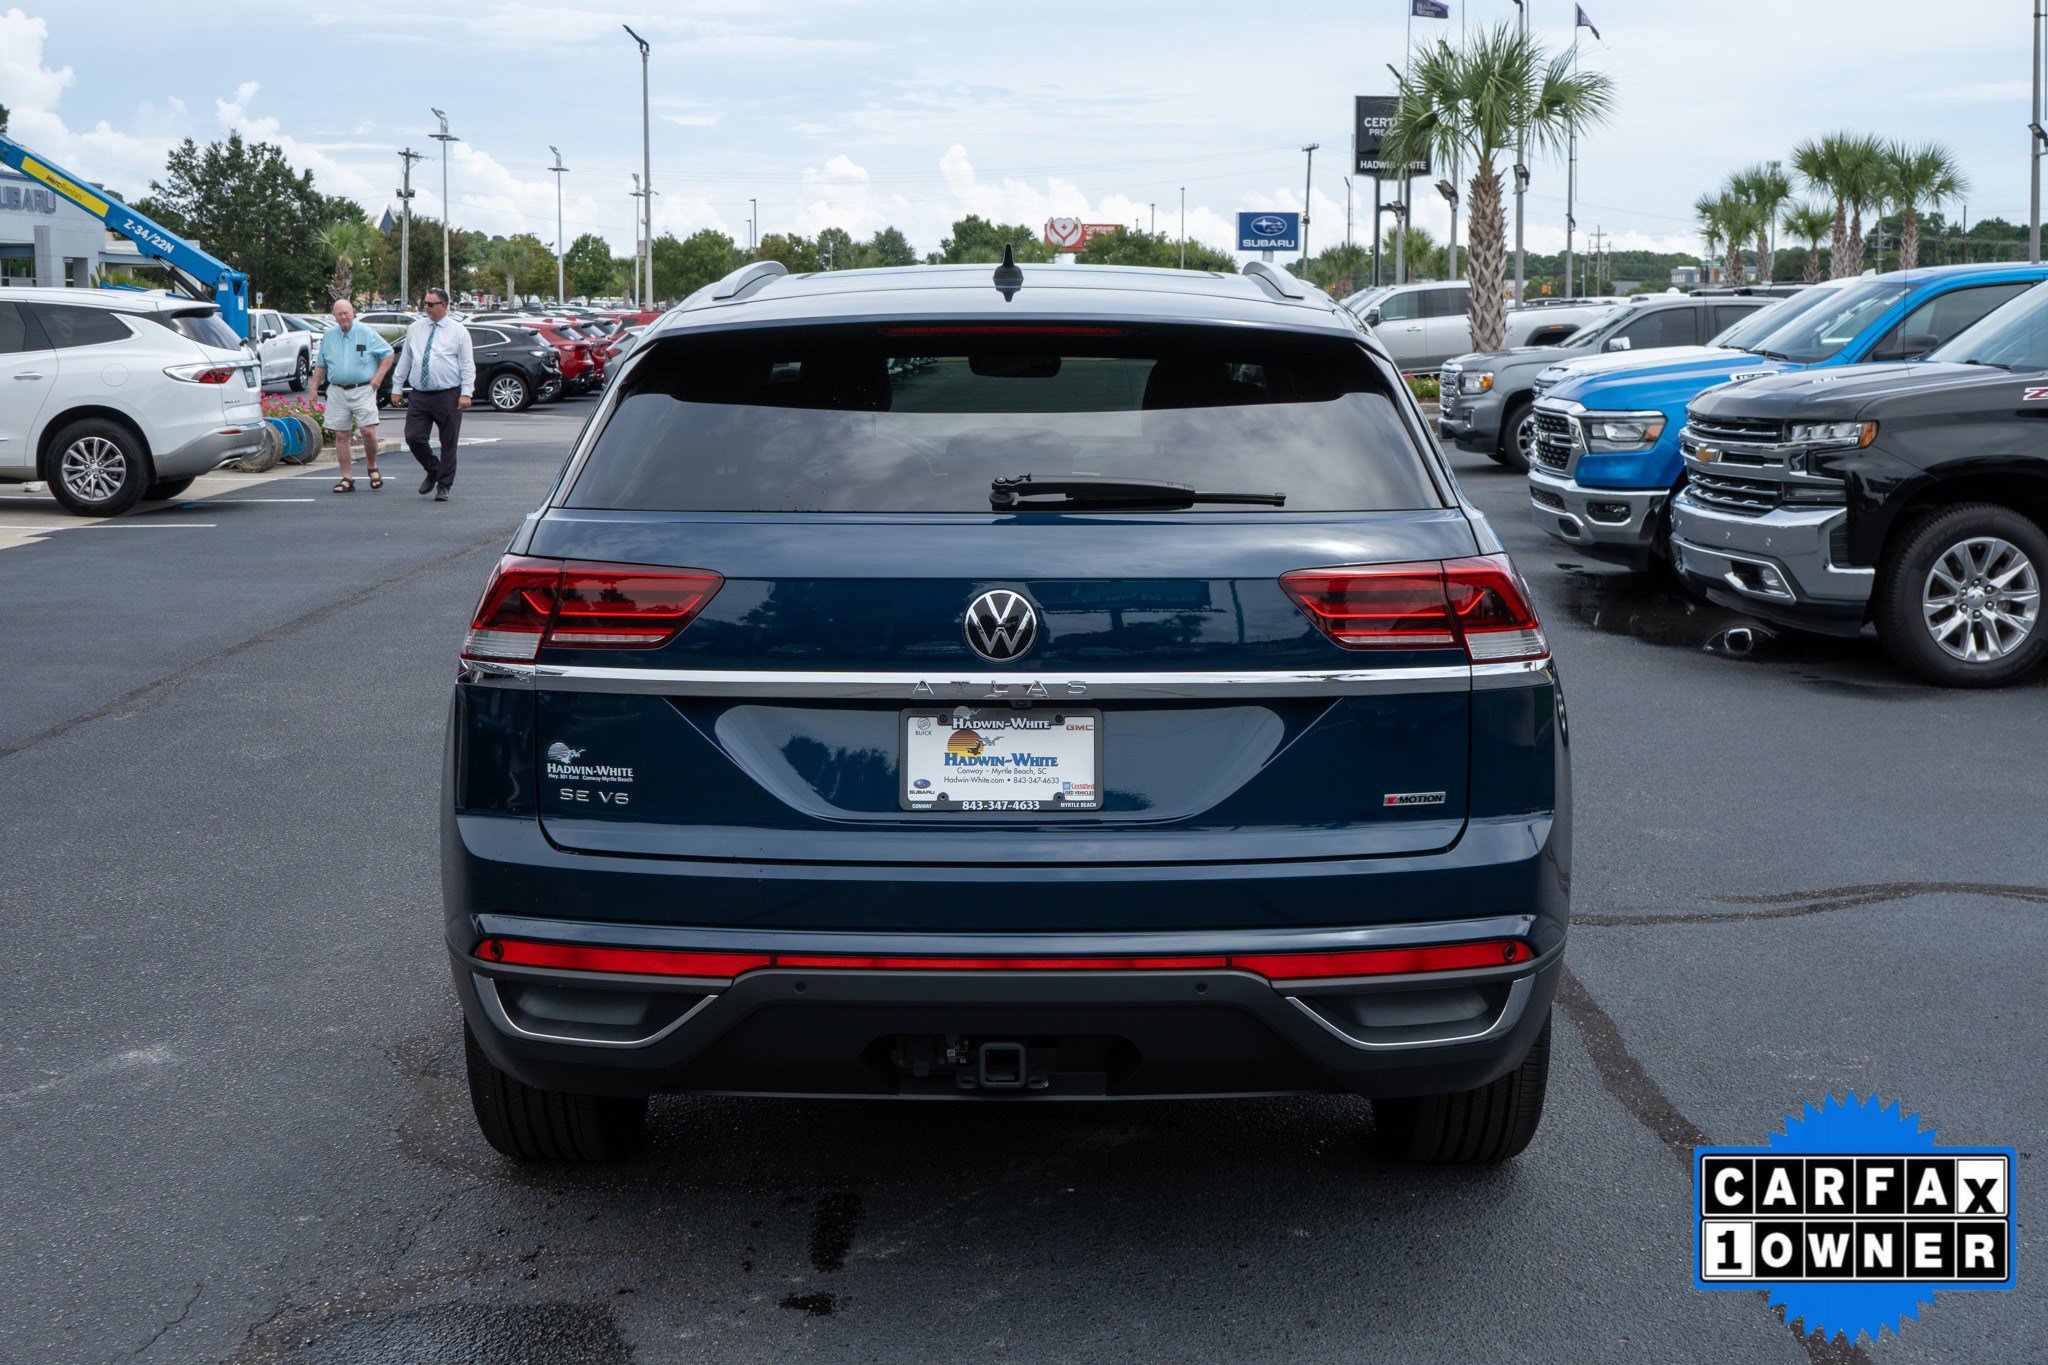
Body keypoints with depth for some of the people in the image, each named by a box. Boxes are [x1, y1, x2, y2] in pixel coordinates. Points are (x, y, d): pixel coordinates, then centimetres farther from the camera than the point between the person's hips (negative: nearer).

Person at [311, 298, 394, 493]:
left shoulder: (367, 332, -1)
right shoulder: (328, 336, 11)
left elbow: (388, 353, 4)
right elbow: (320, 364, 20)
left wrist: (378, 377, -5)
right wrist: (314, 387, 14)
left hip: (363, 390, -3)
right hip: (337, 392, 4)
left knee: (368, 431, -14)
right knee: (341, 436, 1)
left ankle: (372, 468, 12)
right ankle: (346, 479, 8)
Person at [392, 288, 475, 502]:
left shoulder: (458, 331, 1)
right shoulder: (414, 330, 12)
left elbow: (467, 364, -2)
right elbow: (405, 360, 17)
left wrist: (466, 393, -12)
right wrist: (397, 388, 13)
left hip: (448, 396, -3)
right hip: (419, 395, 3)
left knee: (448, 443, 1)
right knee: (413, 438, -6)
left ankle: (443, 486, 13)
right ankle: (432, 471, 20)